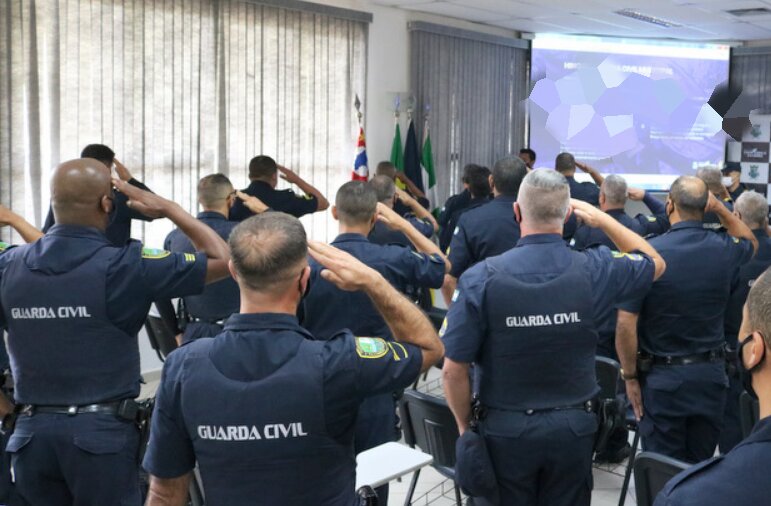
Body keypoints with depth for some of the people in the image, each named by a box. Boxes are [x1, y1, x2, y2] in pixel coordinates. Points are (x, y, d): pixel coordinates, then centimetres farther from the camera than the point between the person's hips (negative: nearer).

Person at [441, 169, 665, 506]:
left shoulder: (481, 278, -17)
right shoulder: (593, 269, -11)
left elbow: (453, 370, -13)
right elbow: (655, 263, 12)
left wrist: (464, 426, 3)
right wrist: (602, 219, 15)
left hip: (505, 428, -2)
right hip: (573, 426, 2)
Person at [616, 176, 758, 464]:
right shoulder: (724, 249, -3)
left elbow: (626, 324, -17)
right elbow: (751, 243, 24)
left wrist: (630, 376, -4)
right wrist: (720, 209, 12)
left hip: (662, 377, -3)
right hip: (711, 375, 3)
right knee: (701, 465, 16)